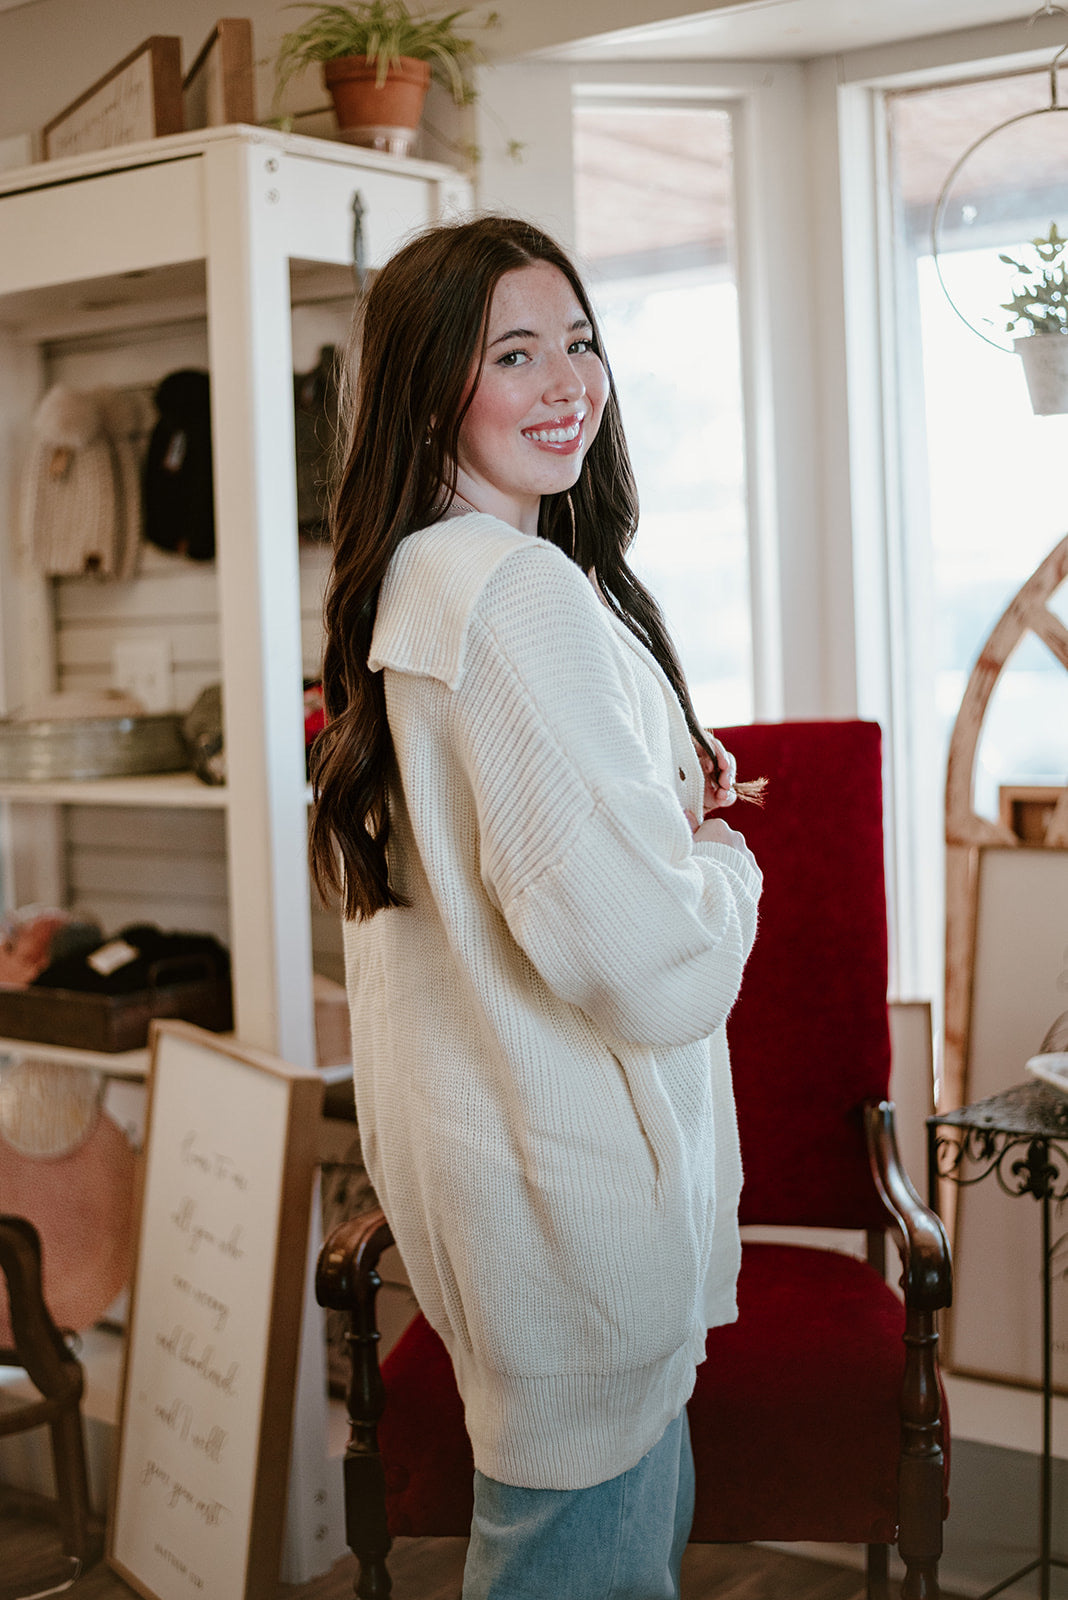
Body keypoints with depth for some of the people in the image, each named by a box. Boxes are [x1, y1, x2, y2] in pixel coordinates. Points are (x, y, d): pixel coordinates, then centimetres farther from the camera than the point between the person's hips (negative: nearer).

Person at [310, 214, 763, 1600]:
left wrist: (672, 797, 6)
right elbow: (654, 963, -28)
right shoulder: (521, 593, -22)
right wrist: (726, 858, -6)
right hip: (572, 1172, -10)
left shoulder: (413, 579, 9)